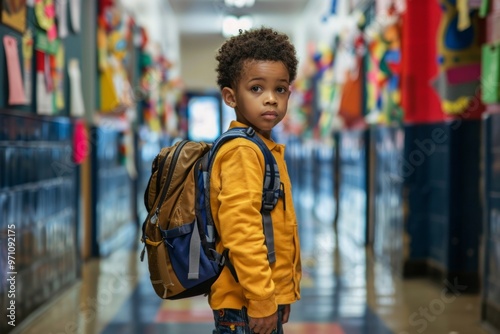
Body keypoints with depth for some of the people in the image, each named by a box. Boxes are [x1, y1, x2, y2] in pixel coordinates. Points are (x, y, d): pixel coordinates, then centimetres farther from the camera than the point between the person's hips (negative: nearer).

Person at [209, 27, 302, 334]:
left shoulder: (267, 149, 14)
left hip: (270, 298, 9)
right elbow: (240, 233, -23)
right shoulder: (241, 152, -16)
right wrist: (261, 300, -22)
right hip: (245, 307, -9)